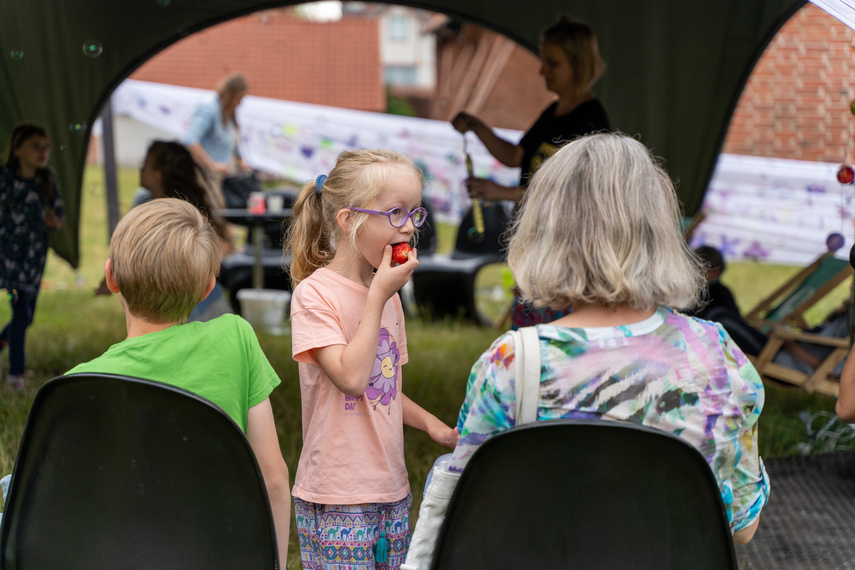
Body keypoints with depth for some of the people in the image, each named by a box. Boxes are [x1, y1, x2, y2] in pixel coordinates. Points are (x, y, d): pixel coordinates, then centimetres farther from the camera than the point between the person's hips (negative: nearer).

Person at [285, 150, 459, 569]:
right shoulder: (314, 294, -12)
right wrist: (379, 295, -17)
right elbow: (351, 378, -23)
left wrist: (432, 425, 3)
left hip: (392, 489, 7)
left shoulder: (387, 294, 11)